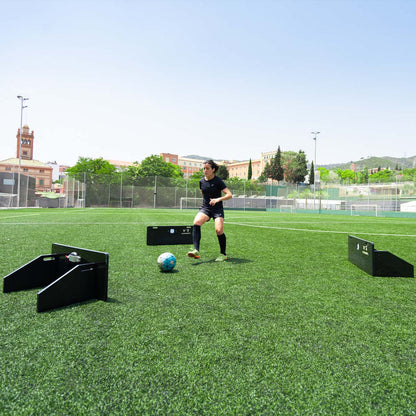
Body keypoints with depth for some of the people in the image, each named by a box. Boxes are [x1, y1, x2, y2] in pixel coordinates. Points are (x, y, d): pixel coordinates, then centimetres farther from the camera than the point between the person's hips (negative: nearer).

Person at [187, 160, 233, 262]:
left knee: (219, 230, -19)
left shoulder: (218, 181, -7)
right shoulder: (202, 181, 8)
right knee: (196, 222, -27)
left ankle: (223, 254, 5)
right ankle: (196, 251, -30)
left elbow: (229, 195, -14)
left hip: (217, 209, -3)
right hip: (205, 208, 4)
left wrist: (218, 199, -27)